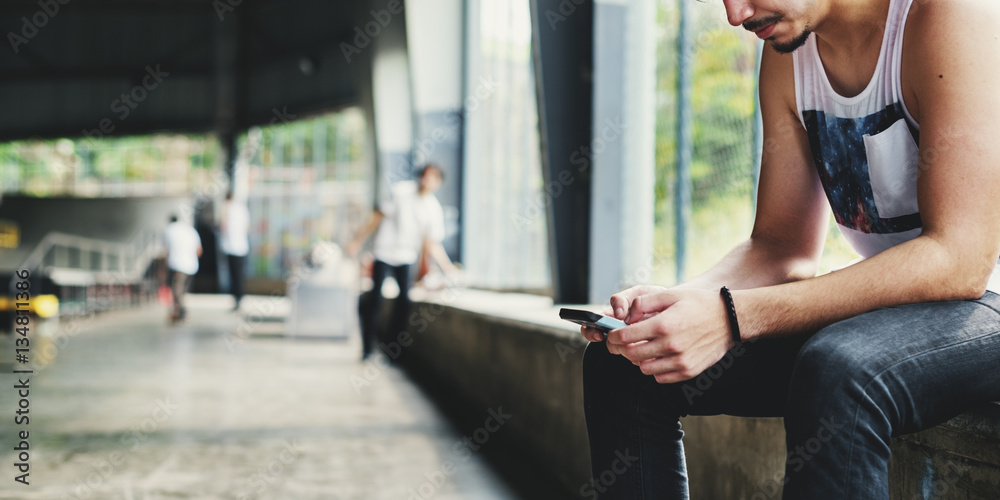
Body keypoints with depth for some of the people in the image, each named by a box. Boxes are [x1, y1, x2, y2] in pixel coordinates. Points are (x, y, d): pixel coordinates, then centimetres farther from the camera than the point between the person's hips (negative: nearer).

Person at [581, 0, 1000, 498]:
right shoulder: (786, 54, 3)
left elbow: (960, 259, -27)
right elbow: (784, 247, 6)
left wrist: (734, 315, -32)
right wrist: (674, 302, -16)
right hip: (886, 298, 7)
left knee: (837, 372, -39)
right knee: (619, 364, -3)